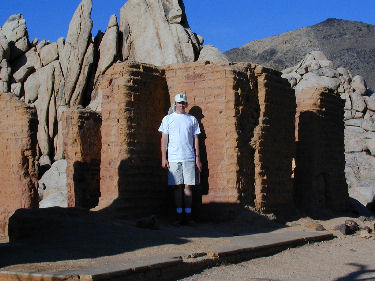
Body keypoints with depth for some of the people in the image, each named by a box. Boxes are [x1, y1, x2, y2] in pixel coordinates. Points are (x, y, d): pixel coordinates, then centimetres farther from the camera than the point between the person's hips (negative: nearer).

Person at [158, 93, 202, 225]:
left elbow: (196, 139, 12)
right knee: (177, 187, 2)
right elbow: (164, 139, 7)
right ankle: (179, 215, 6)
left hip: (189, 158, 1)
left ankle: (188, 214, 5)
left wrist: (197, 157, 5)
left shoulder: (192, 119, 11)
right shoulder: (168, 119, 9)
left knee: (188, 186, 0)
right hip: (173, 158, -1)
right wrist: (164, 158, -1)